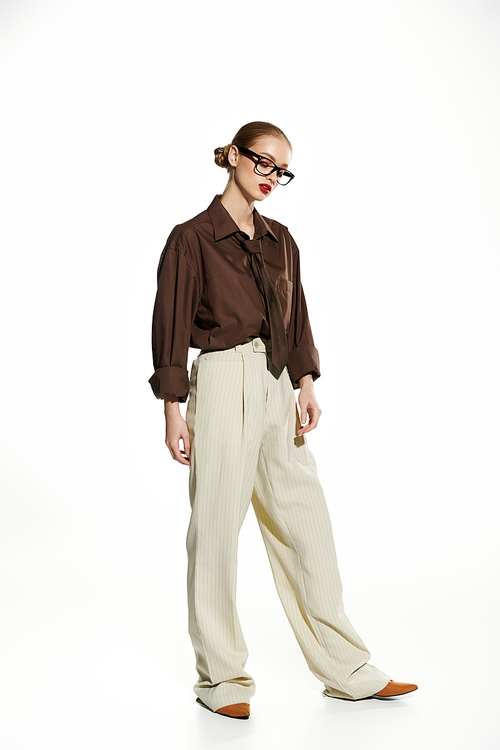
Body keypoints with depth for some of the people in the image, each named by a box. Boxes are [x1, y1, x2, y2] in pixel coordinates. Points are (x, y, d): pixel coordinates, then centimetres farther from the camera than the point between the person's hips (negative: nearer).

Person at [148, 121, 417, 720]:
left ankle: (346, 669, 18)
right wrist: (174, 410, -9)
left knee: (306, 524, 8)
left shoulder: (280, 240, 15)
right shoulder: (192, 238, -3)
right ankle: (220, 677, 15)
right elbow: (171, 327, -6)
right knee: (218, 527, 0)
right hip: (224, 383, -6)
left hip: (278, 386, 7)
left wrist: (306, 385, 7)